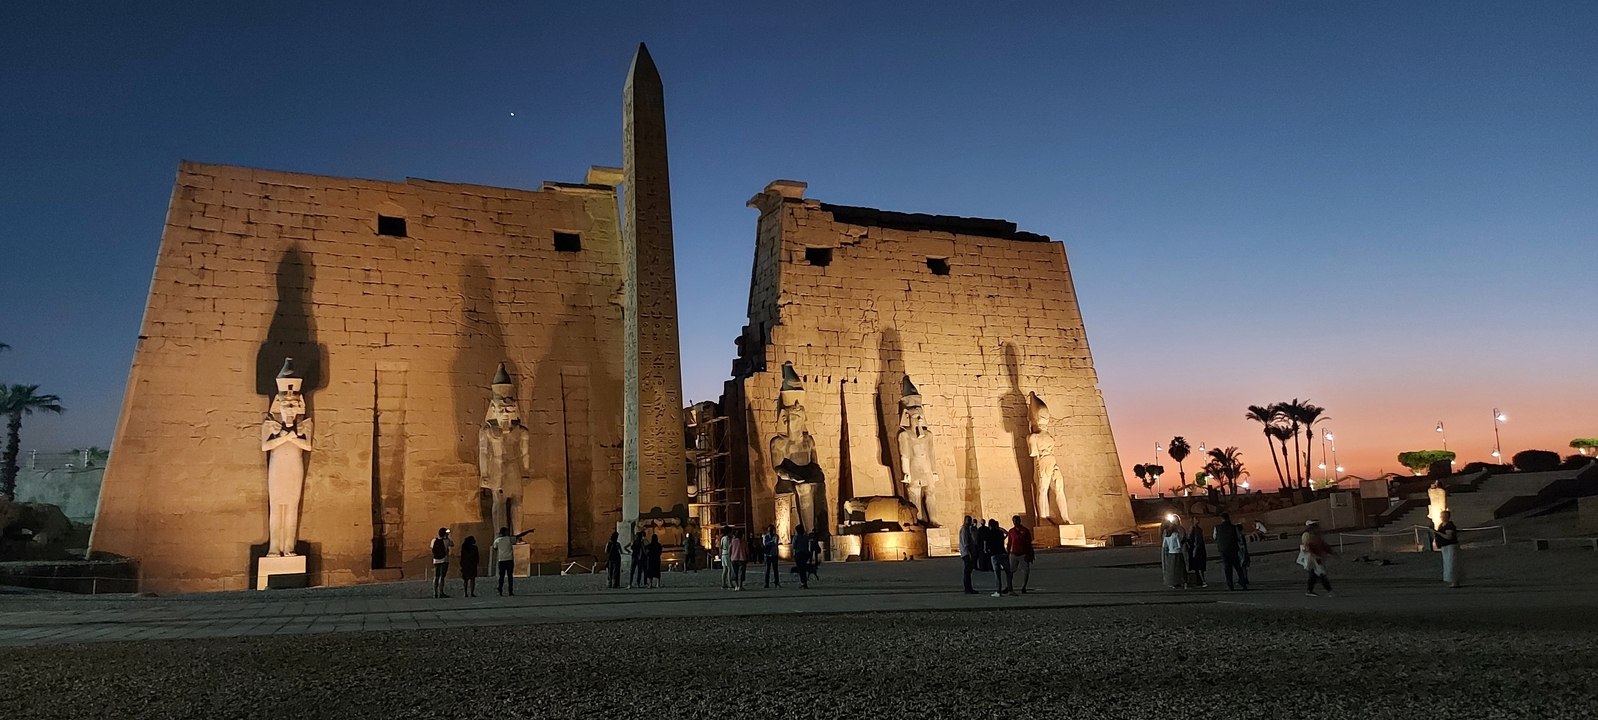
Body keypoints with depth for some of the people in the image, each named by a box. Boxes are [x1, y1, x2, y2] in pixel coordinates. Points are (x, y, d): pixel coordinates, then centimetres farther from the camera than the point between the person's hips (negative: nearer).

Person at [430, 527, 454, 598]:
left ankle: (435, 593, 11)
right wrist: (447, 537, 14)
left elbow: (432, 548, 17)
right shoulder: (446, 541, -7)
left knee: (436, 577, 10)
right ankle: (440, 593, -11)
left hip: (436, 561, 4)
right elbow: (452, 544, 10)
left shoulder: (434, 540, 3)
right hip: (444, 561, -4)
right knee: (441, 577, -7)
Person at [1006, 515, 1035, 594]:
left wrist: (1030, 555, -4)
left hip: (1023, 554, -2)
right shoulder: (1011, 531, 7)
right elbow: (1009, 544, 12)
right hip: (1014, 554, 2)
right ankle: (1009, 587, 16)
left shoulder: (1025, 531, -3)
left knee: (1026, 571, 1)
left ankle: (1023, 588, 12)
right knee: (1010, 571, 3)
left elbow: (1029, 544, -1)